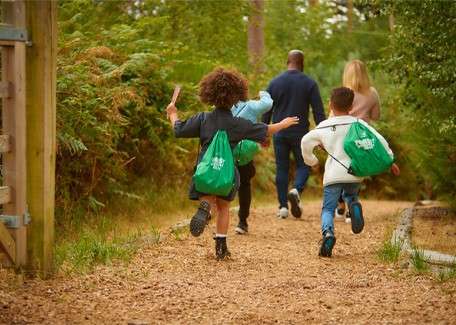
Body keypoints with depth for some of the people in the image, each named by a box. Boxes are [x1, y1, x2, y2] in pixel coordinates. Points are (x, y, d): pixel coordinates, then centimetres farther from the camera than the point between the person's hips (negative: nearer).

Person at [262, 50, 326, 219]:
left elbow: (266, 110, 7)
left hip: (279, 133, 2)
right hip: (300, 133, -2)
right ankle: (296, 190, -19)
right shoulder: (309, 83, -1)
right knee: (303, 165, 10)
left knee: (281, 168, 8)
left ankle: (283, 206, 4)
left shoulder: (275, 82, 4)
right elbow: (318, 111, -2)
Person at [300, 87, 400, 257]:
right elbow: (379, 140, -1)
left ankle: (327, 233, -24)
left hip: (332, 176, -1)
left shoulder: (323, 127, 8)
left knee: (328, 209, 6)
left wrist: (312, 161, 29)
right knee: (350, 195, 30)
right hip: (354, 174, 1)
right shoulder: (357, 124, 4)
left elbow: (305, 142, 13)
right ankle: (354, 205, -6)